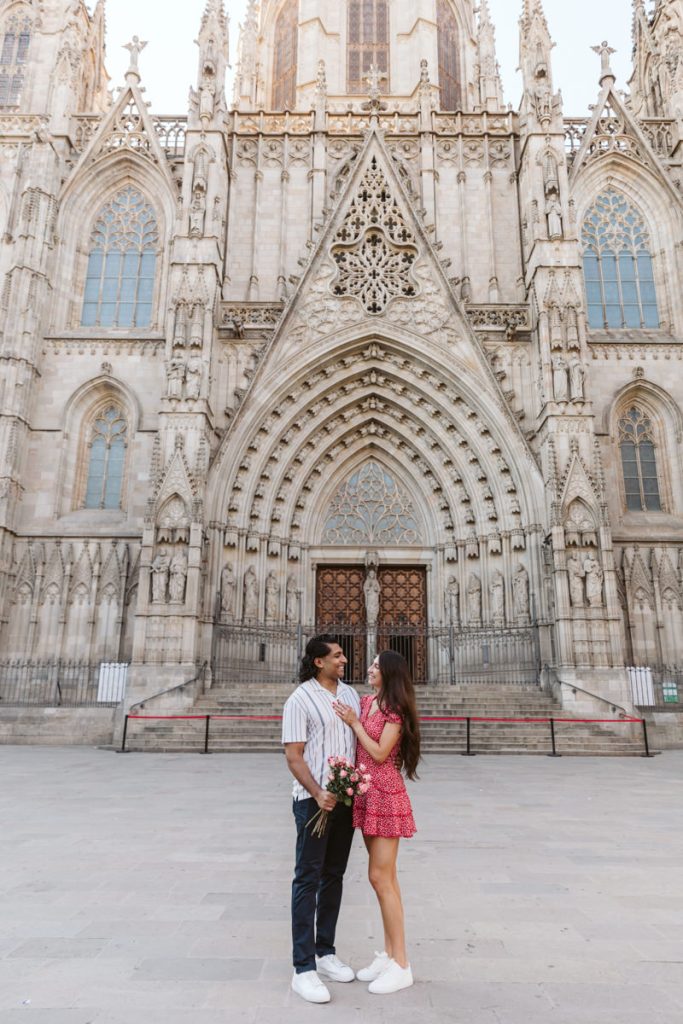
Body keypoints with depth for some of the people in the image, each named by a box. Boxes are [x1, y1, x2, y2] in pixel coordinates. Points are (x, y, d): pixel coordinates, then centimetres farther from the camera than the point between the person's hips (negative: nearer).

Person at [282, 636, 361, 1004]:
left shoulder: (350, 694, 8)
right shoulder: (300, 700, -11)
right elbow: (293, 756, -13)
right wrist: (318, 794, -22)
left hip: (346, 798, 6)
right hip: (314, 800, -6)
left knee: (334, 876, 15)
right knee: (308, 879, 0)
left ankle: (325, 952, 29)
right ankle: (303, 968, 9)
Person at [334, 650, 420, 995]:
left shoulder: (395, 709, -14)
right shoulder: (366, 701, 8)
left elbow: (380, 752, -19)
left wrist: (354, 723, -13)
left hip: (385, 795, -8)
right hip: (365, 792, 8)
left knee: (381, 878, -3)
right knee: (382, 877, 15)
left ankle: (400, 966, 9)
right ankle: (388, 954, 27)